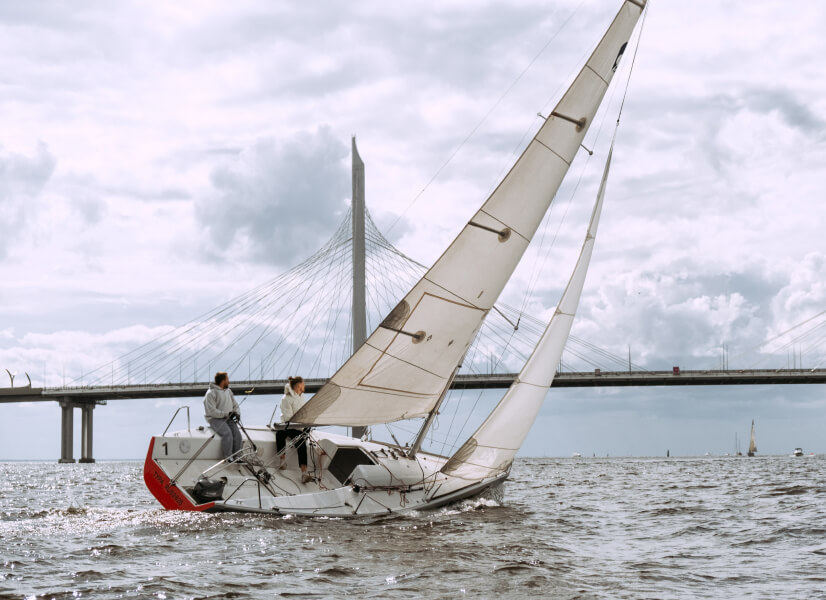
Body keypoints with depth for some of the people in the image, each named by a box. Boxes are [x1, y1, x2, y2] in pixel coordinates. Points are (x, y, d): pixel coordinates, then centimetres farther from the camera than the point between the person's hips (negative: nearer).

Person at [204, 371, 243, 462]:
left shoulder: (228, 391, 18)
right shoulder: (211, 393, -7)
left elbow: (235, 405, 22)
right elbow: (211, 411, -16)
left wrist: (237, 413, -1)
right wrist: (226, 414, -18)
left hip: (228, 418, 6)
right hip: (215, 419, -6)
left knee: (237, 433, -21)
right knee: (227, 433, -31)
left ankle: (235, 456, -14)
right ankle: (227, 458, -24)